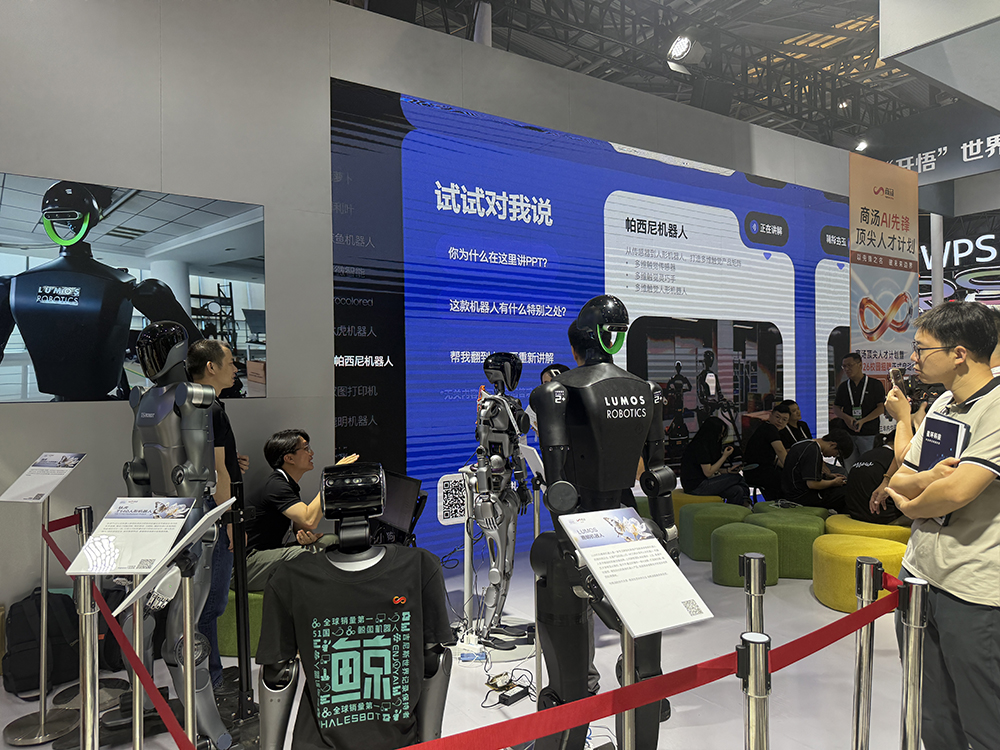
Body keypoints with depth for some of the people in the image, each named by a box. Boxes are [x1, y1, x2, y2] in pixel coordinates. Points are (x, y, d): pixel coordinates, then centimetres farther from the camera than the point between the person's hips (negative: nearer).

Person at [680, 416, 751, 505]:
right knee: (736, 477, -8)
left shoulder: (707, 444, 15)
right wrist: (724, 456, -12)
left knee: (737, 491, -9)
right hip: (696, 487, -9)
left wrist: (727, 471, 0)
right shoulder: (700, 446, -16)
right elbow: (708, 472, -18)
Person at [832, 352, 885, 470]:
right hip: (848, 433, 3)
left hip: (869, 434, -3)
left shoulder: (875, 384, 2)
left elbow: (881, 407, -3)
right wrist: (846, 417, -7)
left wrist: (863, 421, -15)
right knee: (850, 471, 4)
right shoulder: (843, 386, 13)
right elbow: (836, 408, 15)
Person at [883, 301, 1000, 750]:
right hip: (919, 578, 8)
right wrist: (927, 479, -12)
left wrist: (913, 504, -4)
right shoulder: (941, 406, 11)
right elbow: (898, 481, 11)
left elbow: (957, 490, -25)